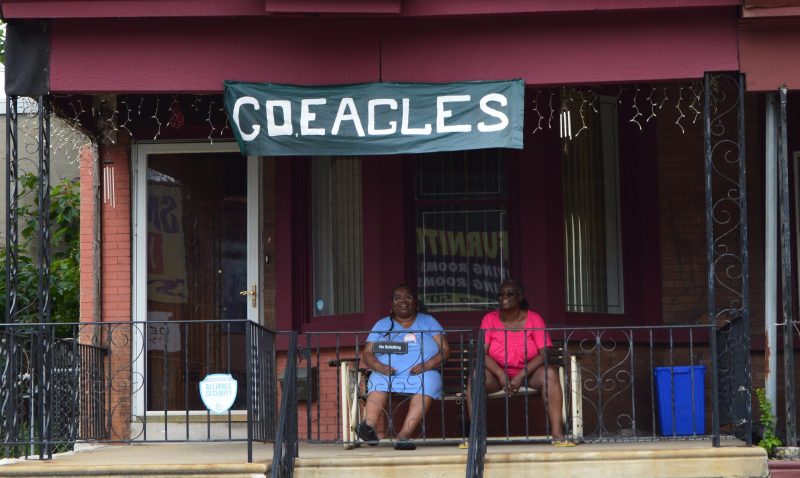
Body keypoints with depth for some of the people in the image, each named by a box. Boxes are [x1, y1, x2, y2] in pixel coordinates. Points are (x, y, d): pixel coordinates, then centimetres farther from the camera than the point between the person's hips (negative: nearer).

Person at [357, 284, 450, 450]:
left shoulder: (428, 321, 20)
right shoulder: (382, 325, 22)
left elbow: (445, 350, 10)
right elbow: (367, 353, 12)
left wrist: (427, 365, -11)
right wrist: (379, 366, -11)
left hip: (422, 373, -1)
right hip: (388, 372, 1)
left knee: (427, 382, -37)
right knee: (378, 383, -34)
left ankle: (404, 435, -51)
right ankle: (369, 425, -59)